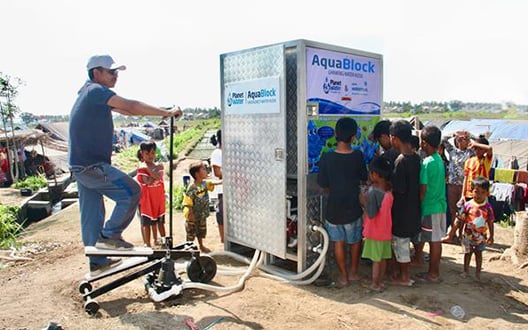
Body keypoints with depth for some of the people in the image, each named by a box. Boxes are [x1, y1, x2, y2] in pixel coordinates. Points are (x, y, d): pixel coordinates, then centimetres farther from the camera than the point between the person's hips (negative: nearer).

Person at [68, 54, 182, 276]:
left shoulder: (91, 93, 19)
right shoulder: (96, 91, -12)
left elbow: (125, 110, 15)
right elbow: (130, 106, -21)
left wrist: (162, 112, 6)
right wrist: (167, 113, -15)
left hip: (81, 165, 10)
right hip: (92, 165, -10)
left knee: (91, 214, 14)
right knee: (131, 191, -7)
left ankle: (98, 261, 24)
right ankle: (109, 236, 1)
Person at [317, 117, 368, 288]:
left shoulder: (327, 157, -15)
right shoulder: (358, 156, -12)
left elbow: (322, 184, -6)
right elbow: (364, 178, 4)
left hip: (333, 207, -1)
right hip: (353, 207, 1)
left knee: (338, 243, 14)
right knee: (355, 240, 21)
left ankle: (343, 275, 21)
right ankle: (353, 272, 32)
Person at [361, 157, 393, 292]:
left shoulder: (373, 191, -23)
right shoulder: (388, 190, -2)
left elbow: (371, 214, -25)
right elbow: (386, 209, 8)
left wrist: (364, 202, -13)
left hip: (375, 231, -6)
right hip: (386, 230, 7)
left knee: (376, 259, 5)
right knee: (383, 258, 16)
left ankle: (375, 284, 16)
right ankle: (380, 281, 27)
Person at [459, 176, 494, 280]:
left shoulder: (488, 207, -8)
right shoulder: (468, 205, -9)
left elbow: (490, 222, -2)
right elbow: (462, 218, -2)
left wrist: (491, 236, -1)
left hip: (481, 236, 0)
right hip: (467, 235, 0)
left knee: (478, 253, 10)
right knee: (467, 253, 12)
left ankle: (478, 272, 23)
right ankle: (466, 271, 27)